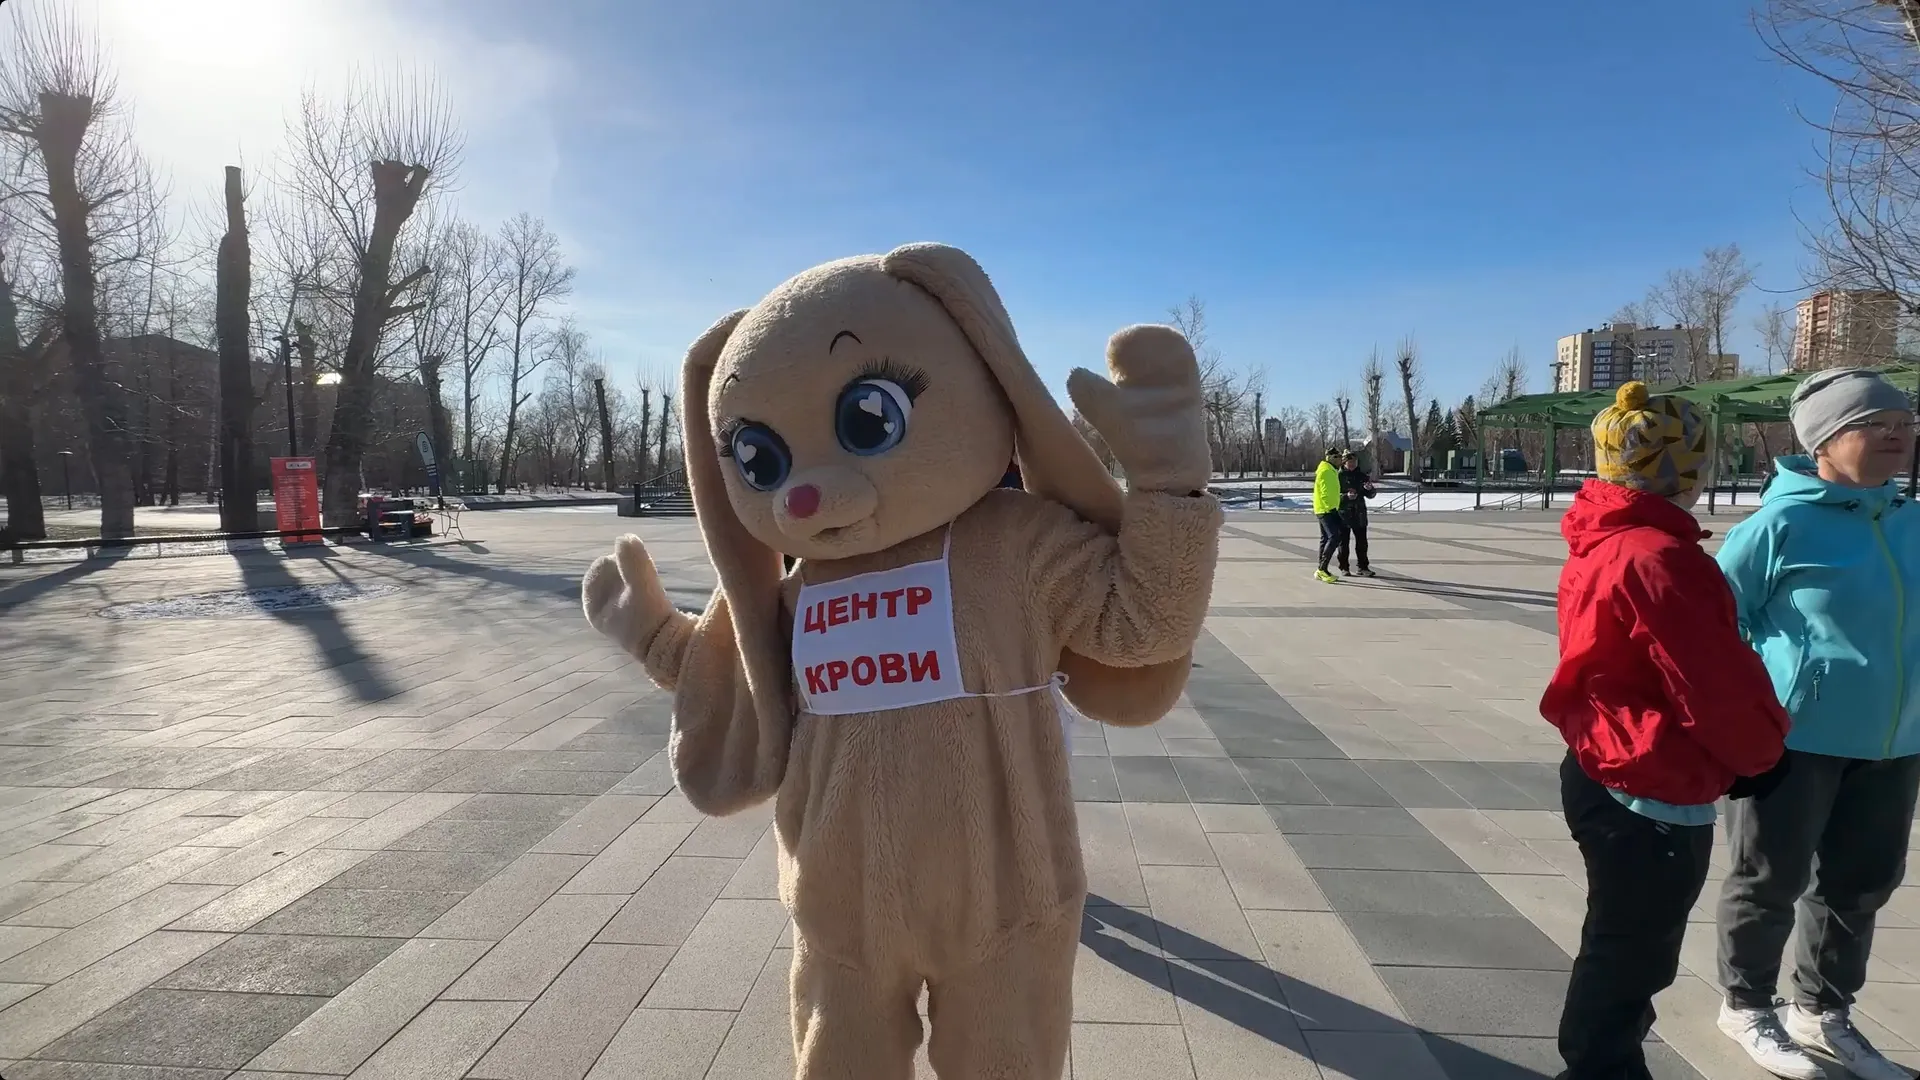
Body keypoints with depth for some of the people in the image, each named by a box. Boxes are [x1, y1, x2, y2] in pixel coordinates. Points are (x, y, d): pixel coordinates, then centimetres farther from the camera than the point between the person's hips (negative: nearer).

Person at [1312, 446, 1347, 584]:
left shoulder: (1331, 470, 19)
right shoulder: (1325, 471, -14)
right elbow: (1325, 493, -21)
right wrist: (1330, 507, -22)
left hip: (1326, 510, 11)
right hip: (1327, 510, -11)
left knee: (1326, 538, 13)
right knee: (1334, 537, -17)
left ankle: (1321, 571, 18)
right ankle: (1322, 569, -17)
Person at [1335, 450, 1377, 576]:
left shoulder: (1361, 475, 9)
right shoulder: (1339, 475, -4)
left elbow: (1370, 495, 11)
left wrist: (1370, 489, -11)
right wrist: (1346, 496, -24)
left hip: (1359, 513, 4)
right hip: (1343, 513, -4)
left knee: (1362, 542, 5)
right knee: (1343, 541, 4)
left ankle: (1363, 567, 13)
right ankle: (1343, 567, 13)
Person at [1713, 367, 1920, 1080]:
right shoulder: (1782, 525, -16)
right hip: (1795, 741, -7)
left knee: (1861, 885, 18)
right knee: (1771, 882, 8)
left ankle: (1822, 1011, 38)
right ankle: (1746, 1007, 28)